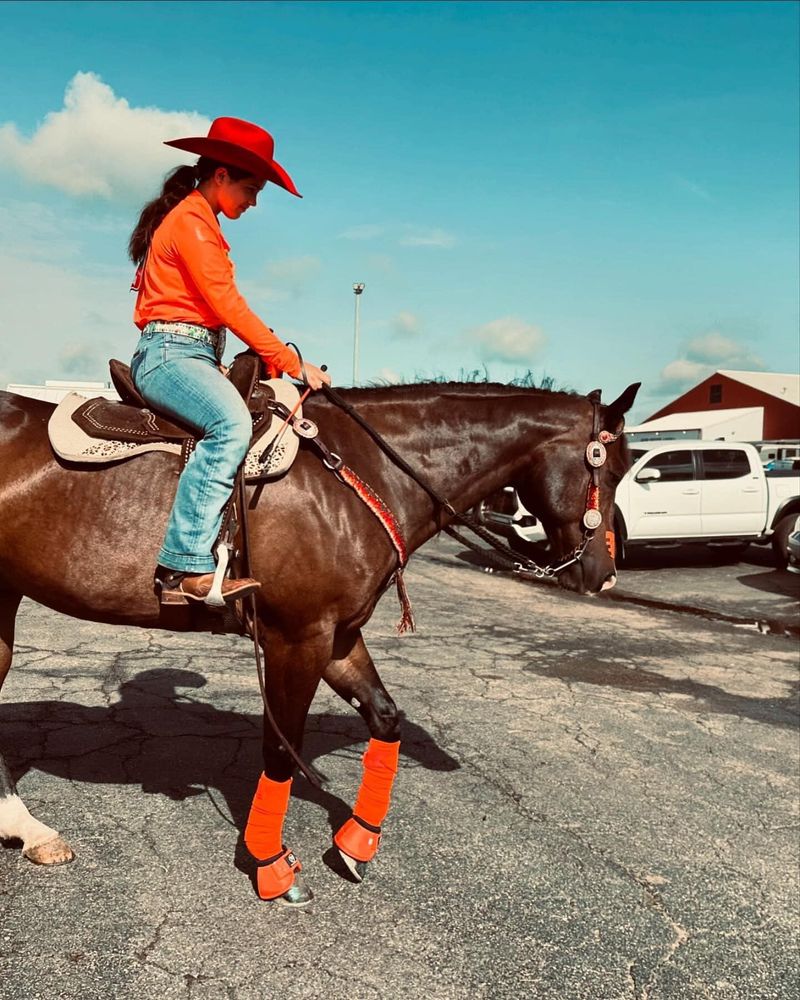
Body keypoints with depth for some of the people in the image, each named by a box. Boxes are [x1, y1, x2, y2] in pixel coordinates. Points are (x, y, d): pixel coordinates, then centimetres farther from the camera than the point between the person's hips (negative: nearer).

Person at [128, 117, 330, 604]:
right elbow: (227, 305, -18)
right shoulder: (190, 221, -7)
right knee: (232, 423, -35)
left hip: (196, 354, 10)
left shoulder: (202, 224, 24)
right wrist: (292, 363, -17)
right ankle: (186, 564, -36)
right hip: (171, 351, -10)